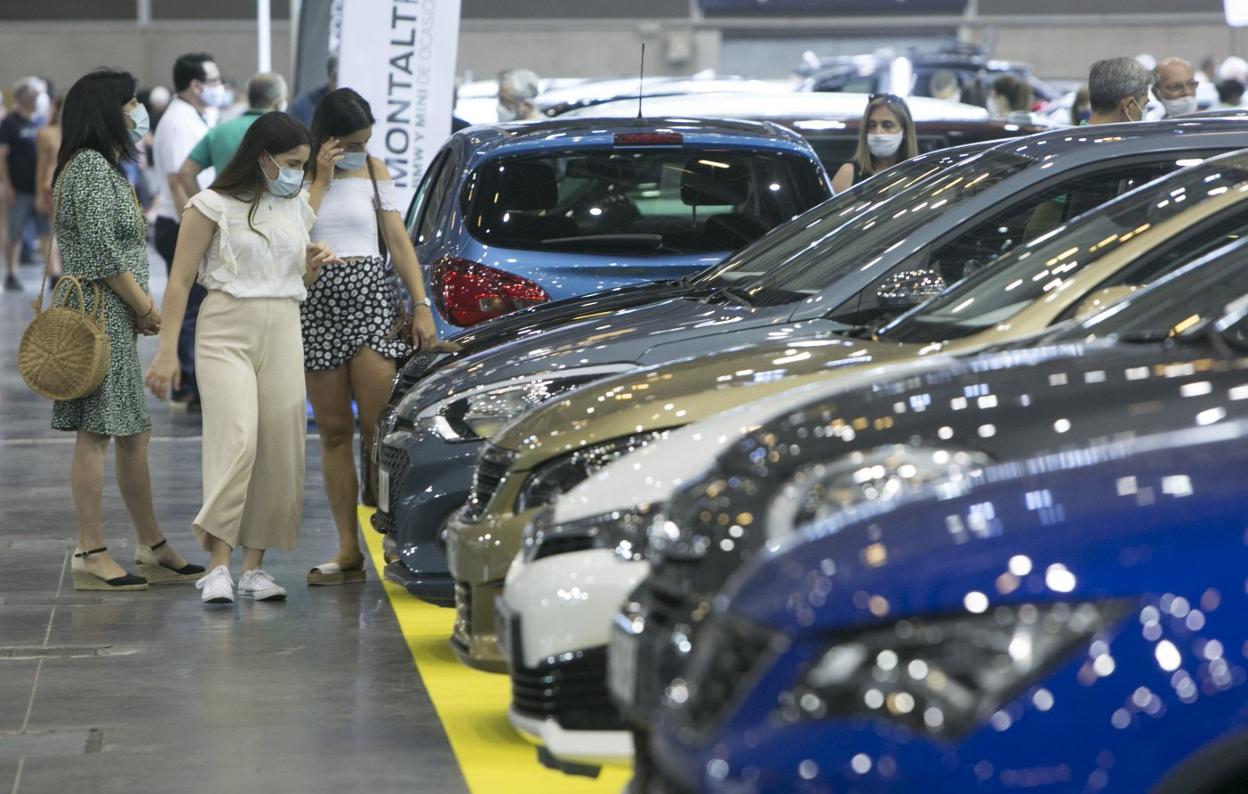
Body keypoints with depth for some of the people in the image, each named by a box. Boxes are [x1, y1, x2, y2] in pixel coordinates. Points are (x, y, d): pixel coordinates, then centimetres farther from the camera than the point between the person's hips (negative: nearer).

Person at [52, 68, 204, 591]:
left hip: (117, 319, 11)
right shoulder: (90, 166, -12)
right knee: (95, 434, -7)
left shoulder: (105, 167, 20)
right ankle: (90, 556, -4)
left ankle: (152, 550, 19)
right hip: (101, 315, -11)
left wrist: (144, 306, 7)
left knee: (134, 435, 13)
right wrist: (146, 307, -10)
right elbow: (101, 250, -18)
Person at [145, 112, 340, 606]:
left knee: (280, 450, -1)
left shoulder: (298, 208, 15)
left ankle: (254, 566, 6)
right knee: (236, 440, -19)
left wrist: (314, 264, 4)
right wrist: (167, 351, -10)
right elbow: (180, 281, -3)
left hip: (283, 333, 6)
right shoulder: (214, 206, -3)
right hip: (227, 329, -6)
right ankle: (218, 567, -20)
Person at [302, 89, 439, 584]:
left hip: (371, 293, 0)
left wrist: (422, 305, 4)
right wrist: (320, 179, -8)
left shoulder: (373, 170, 12)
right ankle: (348, 552, 3)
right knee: (333, 432, 1)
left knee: (379, 426, -10)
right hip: (316, 299, 0)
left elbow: (399, 241, 11)